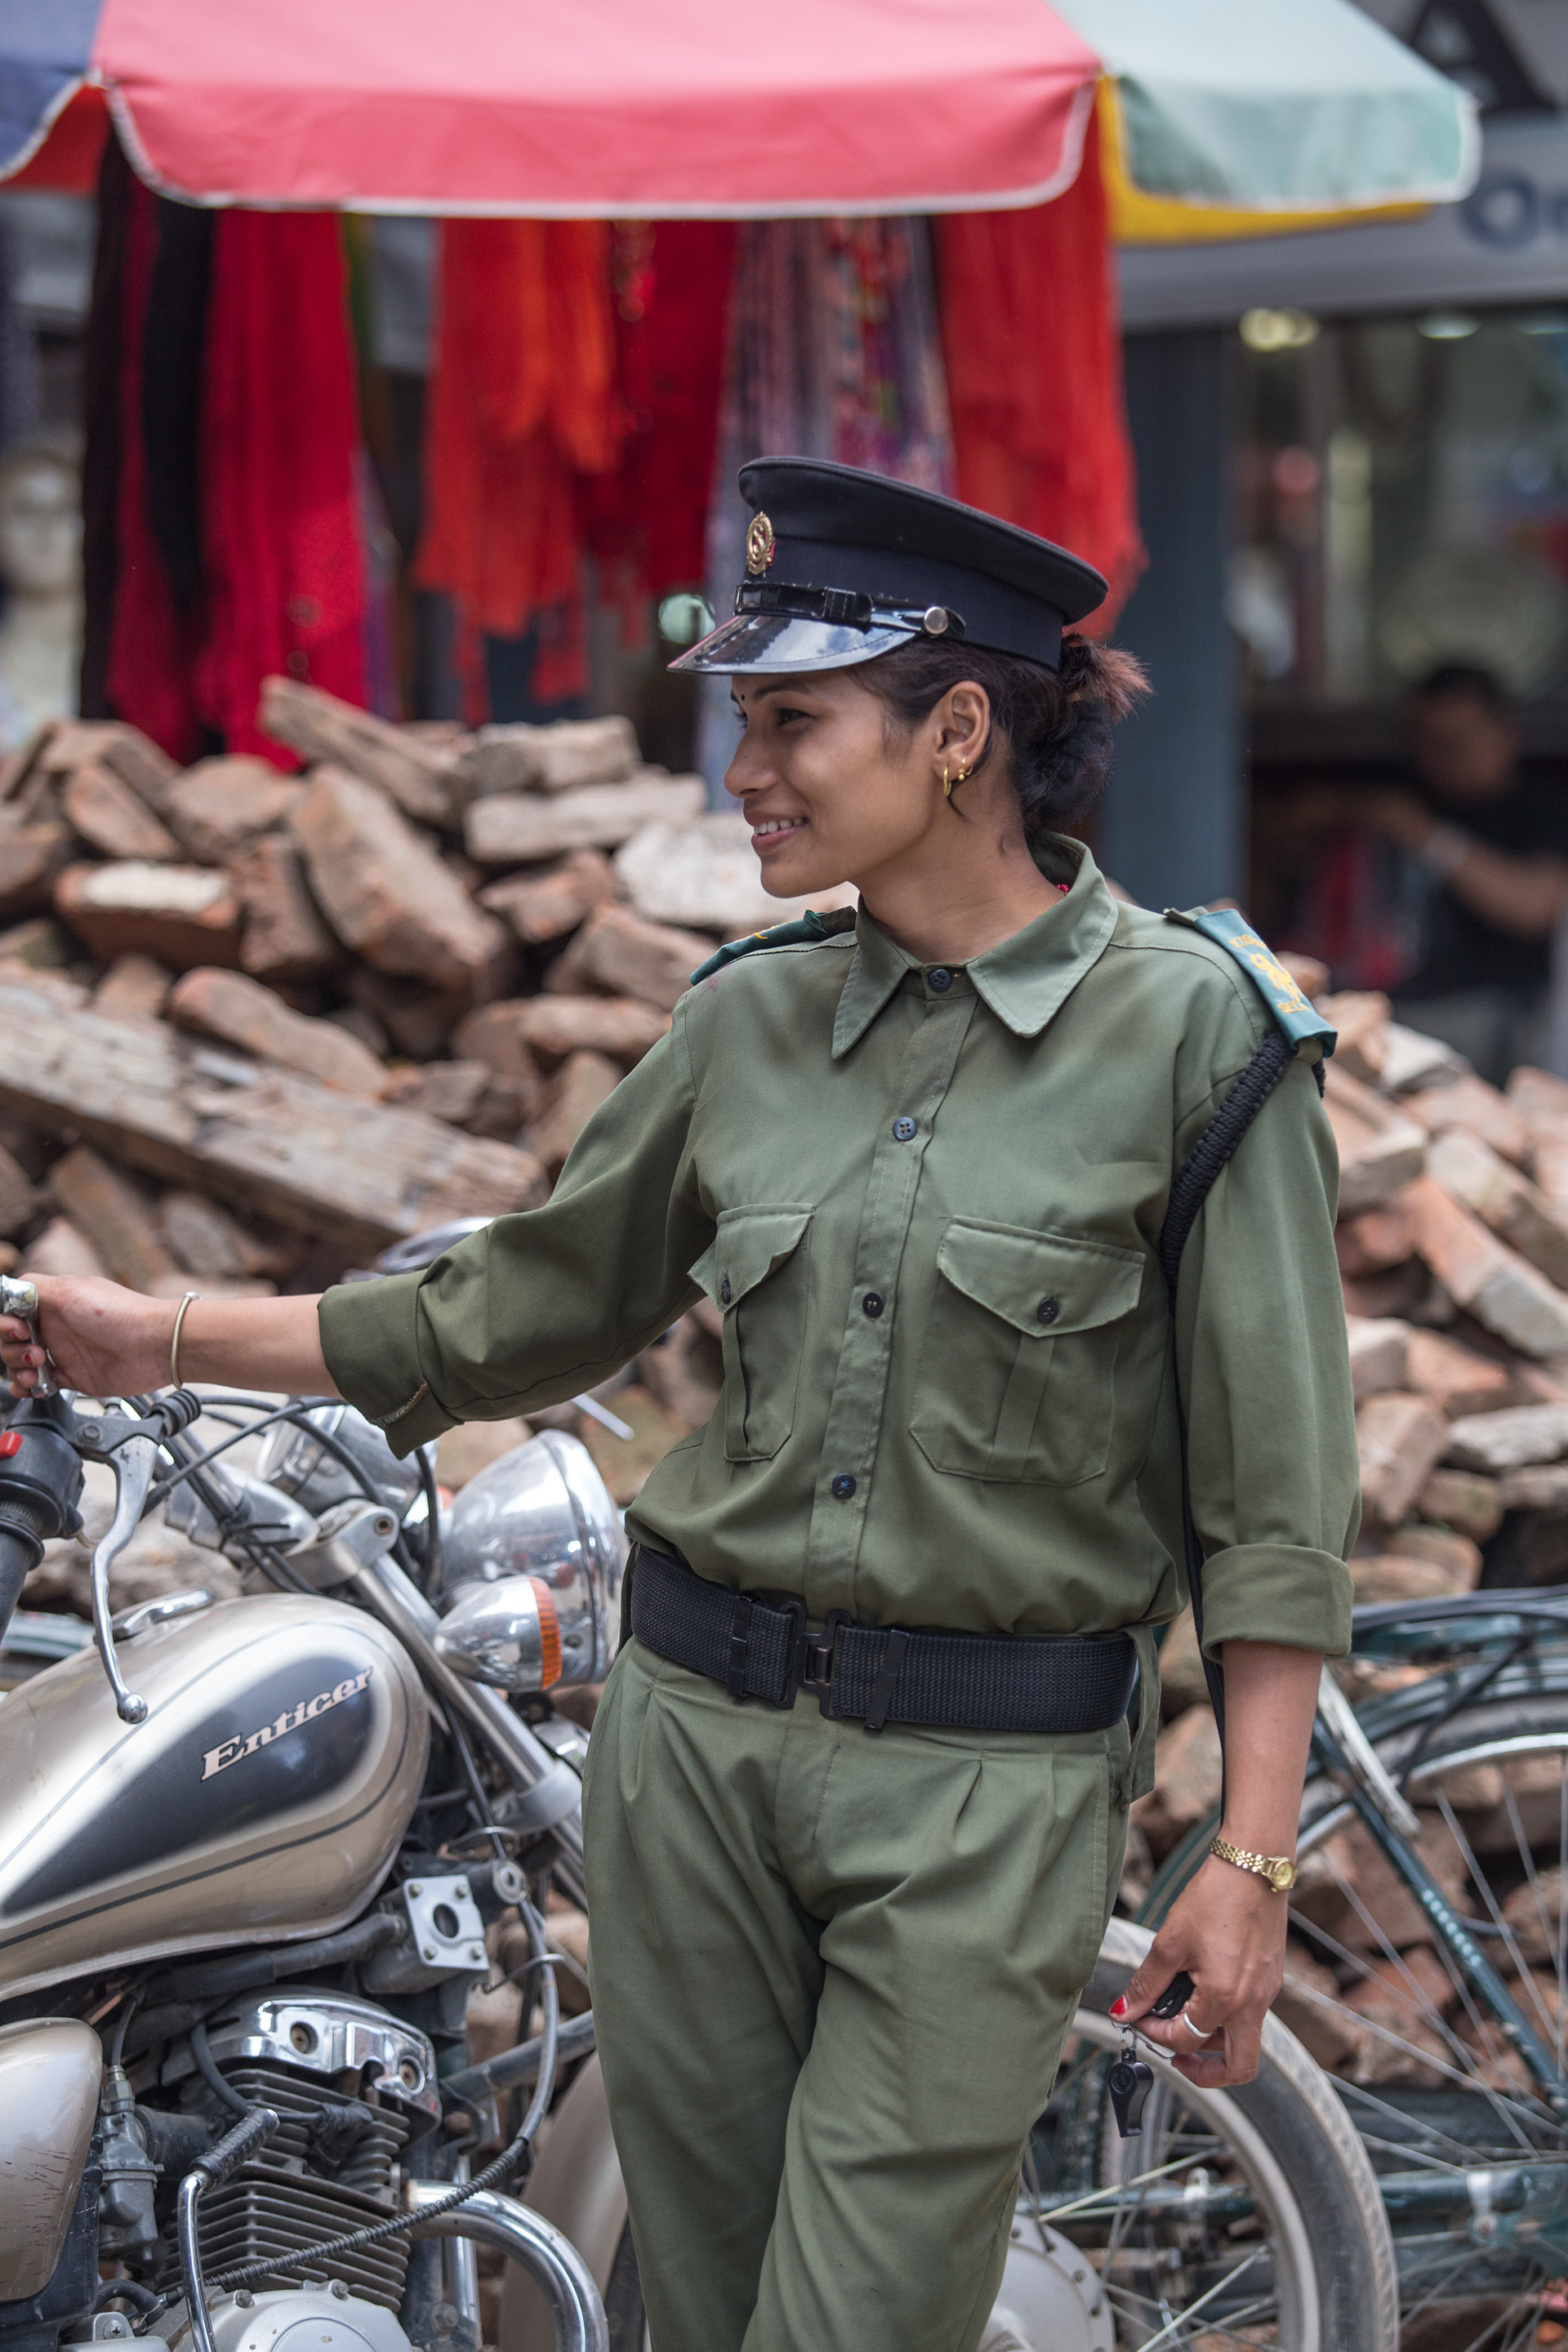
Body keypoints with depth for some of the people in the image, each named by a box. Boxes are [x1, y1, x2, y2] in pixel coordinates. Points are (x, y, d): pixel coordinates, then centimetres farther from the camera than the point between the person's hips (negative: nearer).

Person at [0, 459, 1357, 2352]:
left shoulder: (1189, 1023, -8)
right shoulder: (747, 1020, 6)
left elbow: (1270, 1480, -7)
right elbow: (522, 1310, 17)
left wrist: (1251, 1858, -11)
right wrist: (163, 1339, 15)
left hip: (990, 1777, -5)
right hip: (697, 1721, 5)